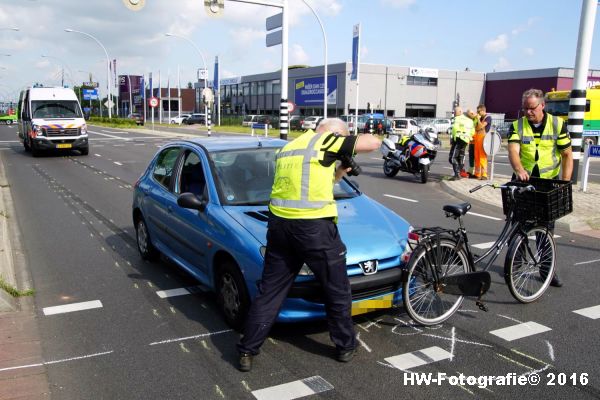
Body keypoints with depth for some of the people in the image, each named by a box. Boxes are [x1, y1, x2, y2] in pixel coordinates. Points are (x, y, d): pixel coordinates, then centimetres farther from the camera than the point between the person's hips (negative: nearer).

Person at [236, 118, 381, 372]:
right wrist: (353, 142, 14)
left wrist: (338, 173, 23)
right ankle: (345, 346, 28)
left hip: (279, 224, 7)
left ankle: (247, 351, 17)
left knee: (269, 290, 14)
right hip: (314, 227, -6)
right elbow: (374, 142, -4)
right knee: (337, 291, 13)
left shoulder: (288, 148, 22)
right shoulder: (325, 141, -2)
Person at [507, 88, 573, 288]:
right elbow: (513, 151, -20)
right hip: (523, 181, 0)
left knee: (547, 228, 6)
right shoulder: (517, 126, -4)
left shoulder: (558, 124, -3)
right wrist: (519, 170, -39)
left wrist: (565, 182, -13)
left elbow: (567, 155, -2)